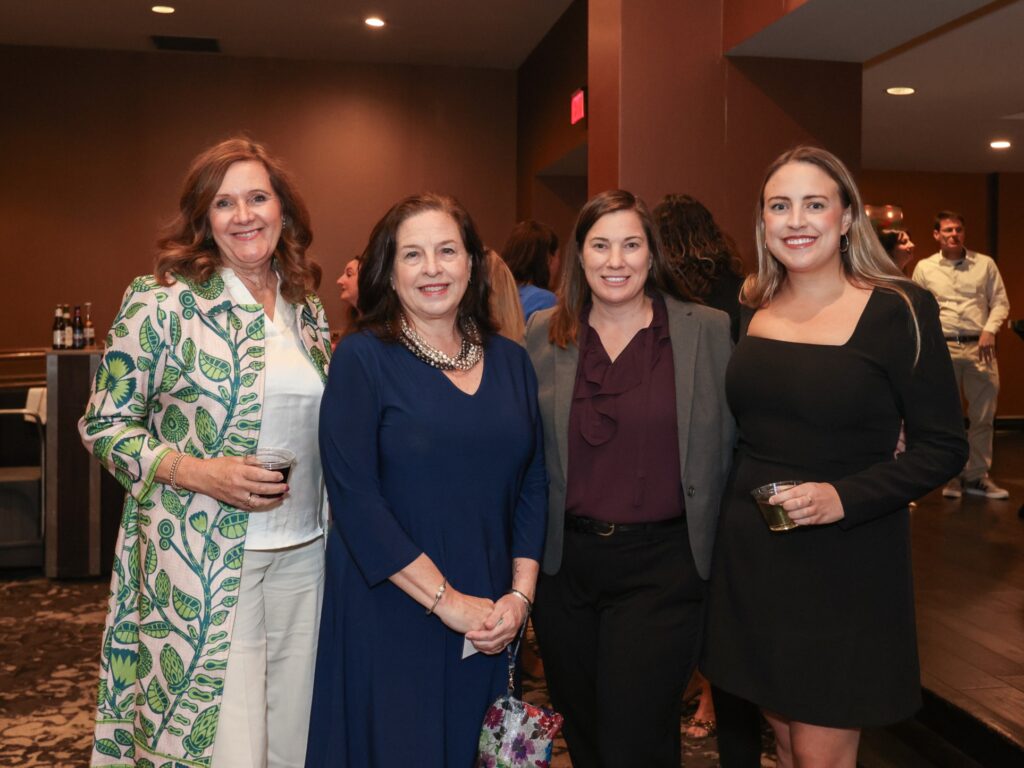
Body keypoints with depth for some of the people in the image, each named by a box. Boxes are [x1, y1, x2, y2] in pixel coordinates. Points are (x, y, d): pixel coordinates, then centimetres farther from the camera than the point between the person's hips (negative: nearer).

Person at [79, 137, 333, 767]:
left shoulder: (307, 308, 9)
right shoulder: (162, 300, -7)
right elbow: (105, 425, -4)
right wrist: (197, 472, -18)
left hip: (304, 550, 5)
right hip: (203, 558, -5)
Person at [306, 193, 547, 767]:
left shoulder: (511, 361, 6)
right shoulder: (363, 359, -7)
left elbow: (533, 485, 7)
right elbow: (355, 498, -15)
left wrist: (520, 593, -4)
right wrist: (447, 601, -16)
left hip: (492, 624, 4)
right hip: (388, 618, -4)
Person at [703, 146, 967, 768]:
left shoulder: (899, 311, -11)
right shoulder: (751, 310, 4)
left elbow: (944, 447, -10)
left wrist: (845, 497, -22)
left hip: (846, 562, -4)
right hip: (752, 555, 5)